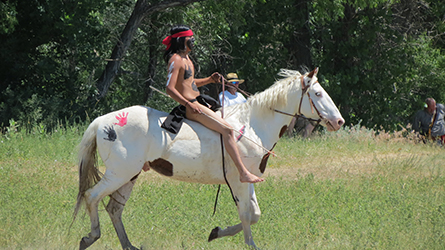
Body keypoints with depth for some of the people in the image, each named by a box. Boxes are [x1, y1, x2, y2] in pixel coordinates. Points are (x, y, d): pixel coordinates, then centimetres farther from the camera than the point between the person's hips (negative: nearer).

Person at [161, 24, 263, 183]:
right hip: (191, 107, -11)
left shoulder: (186, 58, 18)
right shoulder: (176, 60, -13)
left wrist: (209, 80, 14)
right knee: (227, 129, -20)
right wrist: (190, 105, -29)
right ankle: (243, 173, -25)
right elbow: (170, 89, -22)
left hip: (197, 103, 11)